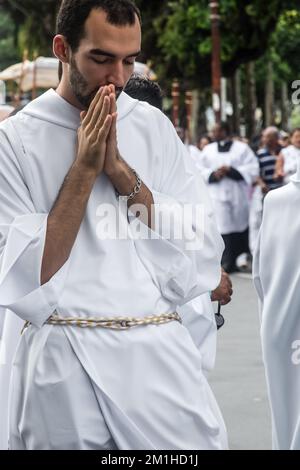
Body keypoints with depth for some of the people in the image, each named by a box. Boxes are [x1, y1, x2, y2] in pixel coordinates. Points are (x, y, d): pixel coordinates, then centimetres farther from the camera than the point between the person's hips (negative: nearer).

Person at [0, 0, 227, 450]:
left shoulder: (155, 128, 5)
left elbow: (202, 261, -2)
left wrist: (120, 170, -10)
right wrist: (83, 169, -14)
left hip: (161, 356, 3)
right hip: (63, 366, -2)